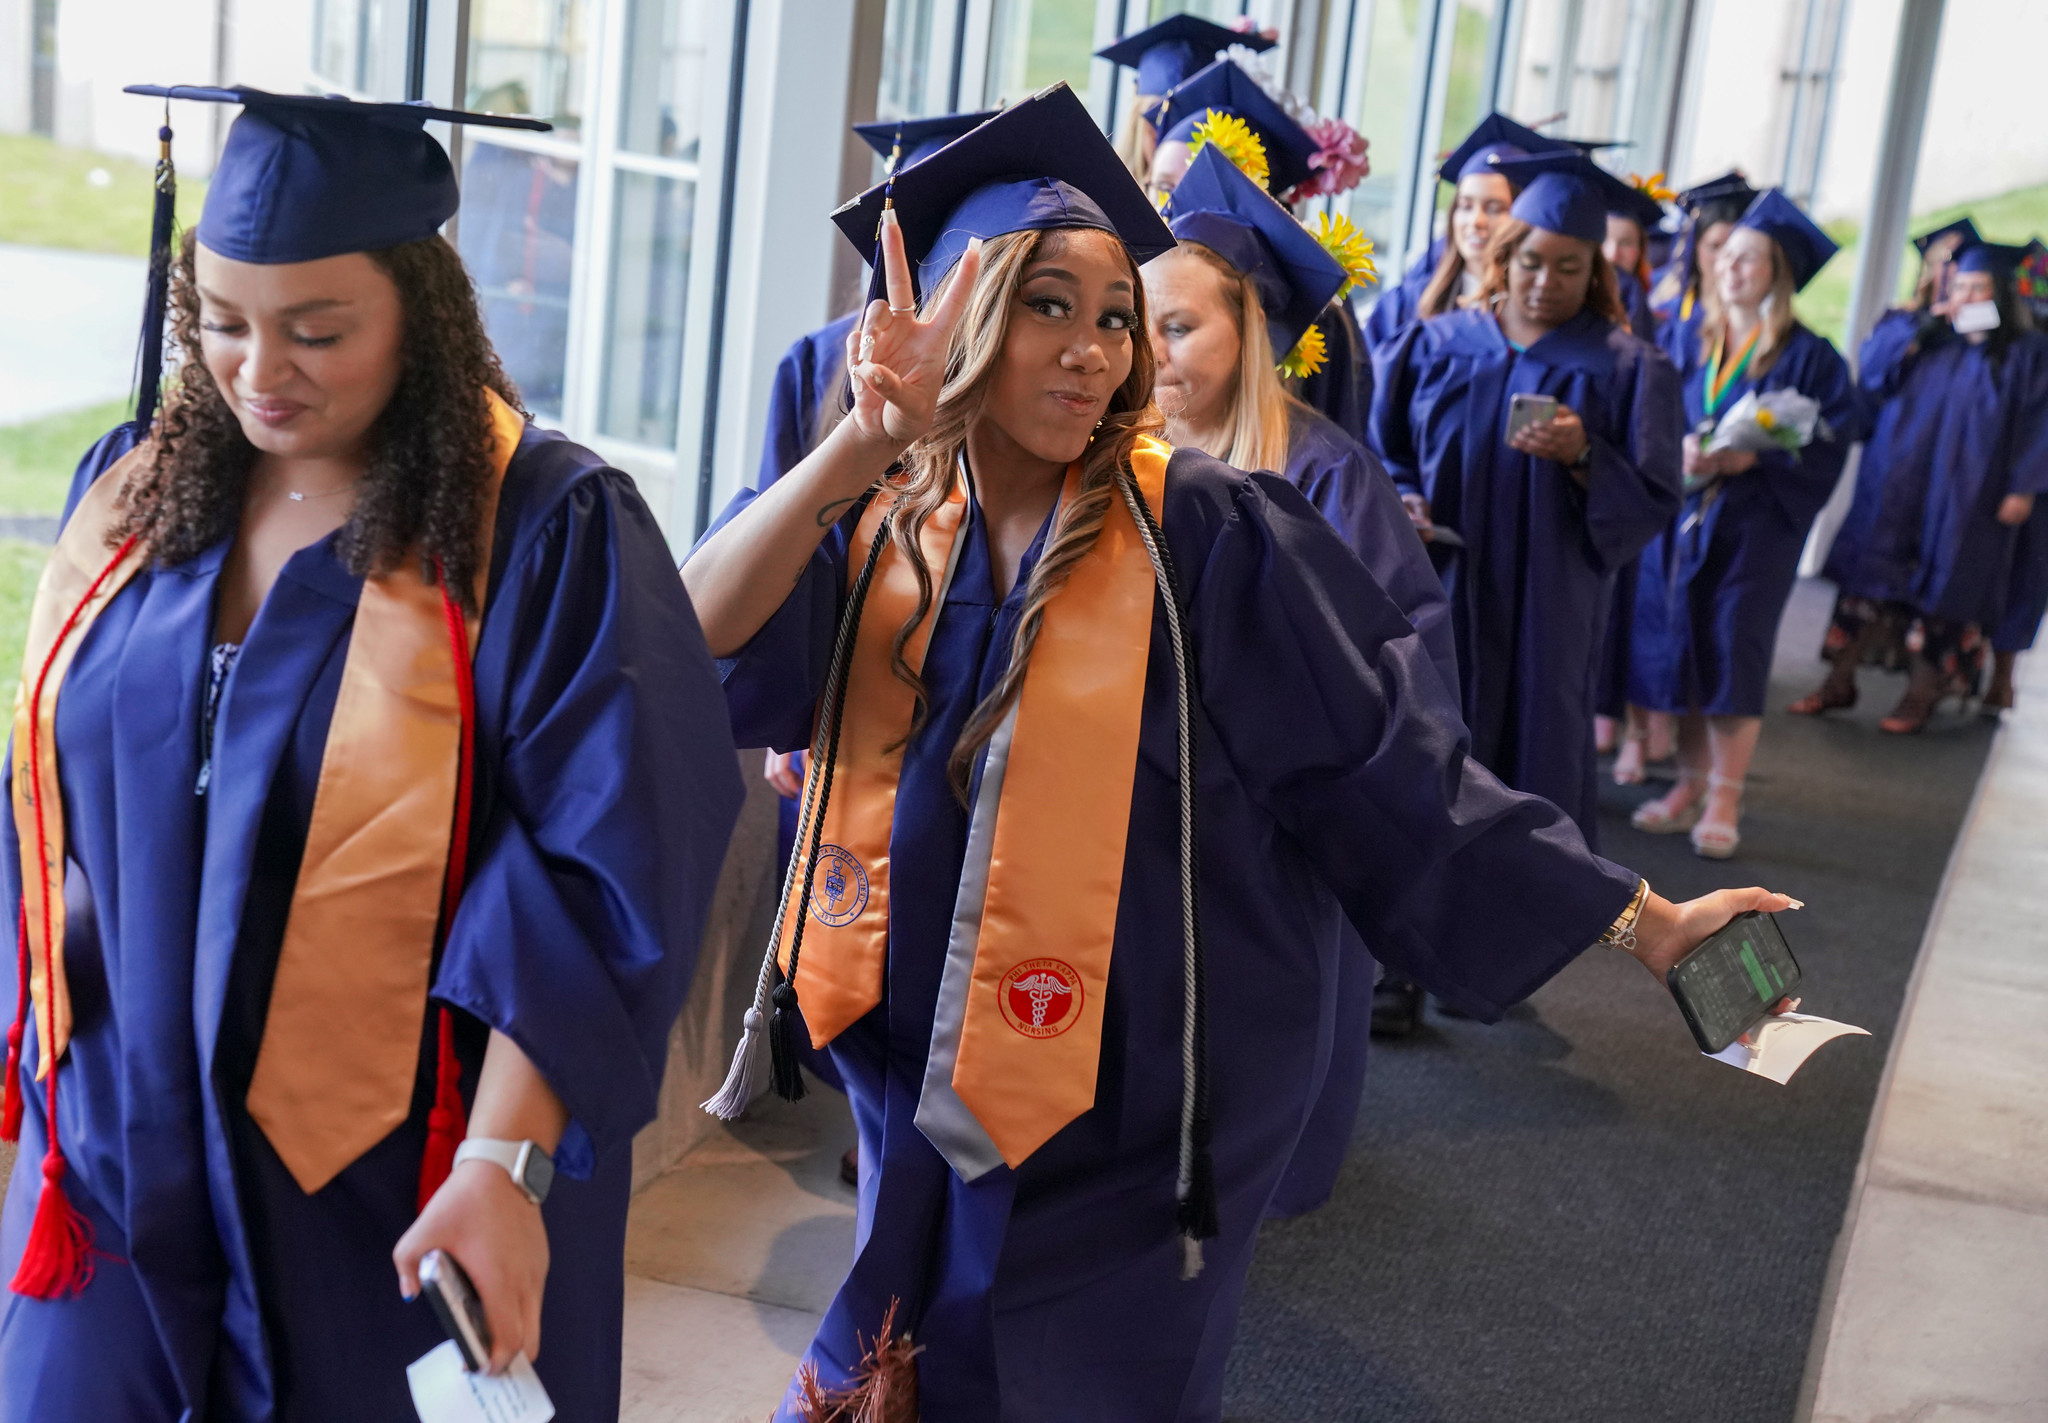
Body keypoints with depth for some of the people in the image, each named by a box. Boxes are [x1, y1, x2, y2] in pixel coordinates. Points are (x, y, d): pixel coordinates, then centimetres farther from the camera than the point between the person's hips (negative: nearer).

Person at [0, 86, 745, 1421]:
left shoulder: (549, 532, -16)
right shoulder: (137, 488, 2)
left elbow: (600, 882, -18)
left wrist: (506, 1163, -24)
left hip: (394, 1193, -4)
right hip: (125, 1149, 5)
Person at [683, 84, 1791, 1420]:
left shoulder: (1200, 531, -14)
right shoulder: (864, 521, -4)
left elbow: (1384, 766, -12)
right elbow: (699, 637, -22)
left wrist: (1639, 917, -13)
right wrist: (863, 445, -34)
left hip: (1132, 1110, -3)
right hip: (923, 1079, 4)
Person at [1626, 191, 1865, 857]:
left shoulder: (1808, 356, -3)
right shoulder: (1692, 344, 9)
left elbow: (1832, 439, -7)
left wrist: (1752, 458, -19)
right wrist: (1678, 450, -11)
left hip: (1755, 524, -4)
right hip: (1681, 520, 4)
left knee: (1733, 657, -4)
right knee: (1682, 649, 6)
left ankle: (1724, 799, 5)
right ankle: (1690, 783, 19)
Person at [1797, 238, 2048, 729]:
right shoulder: (1929, 335, 10)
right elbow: (1873, 367, 0)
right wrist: (1919, 333, -13)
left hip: (1965, 498, -3)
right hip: (1897, 486, 3)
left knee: (1942, 595, 3)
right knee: (1867, 578, 3)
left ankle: (1922, 696, 14)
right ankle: (1839, 682, 11)